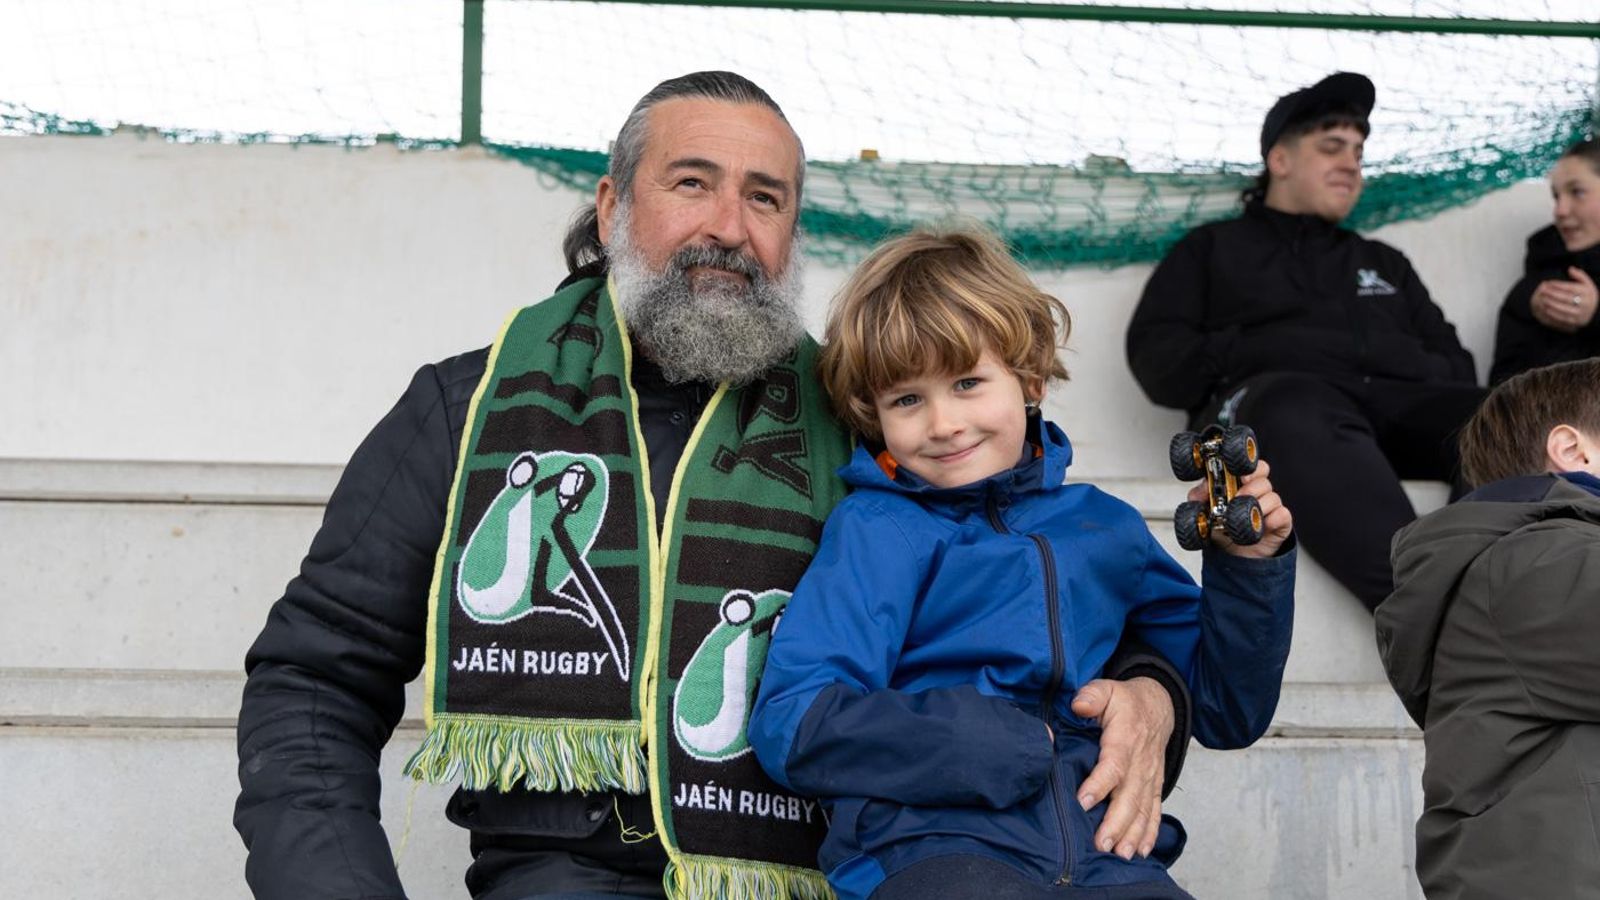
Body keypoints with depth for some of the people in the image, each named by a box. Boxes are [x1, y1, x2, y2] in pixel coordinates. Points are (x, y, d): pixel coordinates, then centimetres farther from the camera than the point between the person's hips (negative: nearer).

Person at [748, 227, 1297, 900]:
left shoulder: (1104, 528, 20)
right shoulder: (877, 529, 8)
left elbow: (1225, 714, 29)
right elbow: (792, 726, -6)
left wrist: (1248, 565, 13)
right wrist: (1018, 749, -6)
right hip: (928, 842, -4)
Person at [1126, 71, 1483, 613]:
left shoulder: (1385, 263, 36)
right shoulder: (1213, 249, 26)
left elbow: (1457, 367, 24)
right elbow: (1157, 360, 11)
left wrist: (1411, 365, 1)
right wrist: (1257, 354, -5)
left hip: (1400, 404, 4)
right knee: (1300, 408, -41)